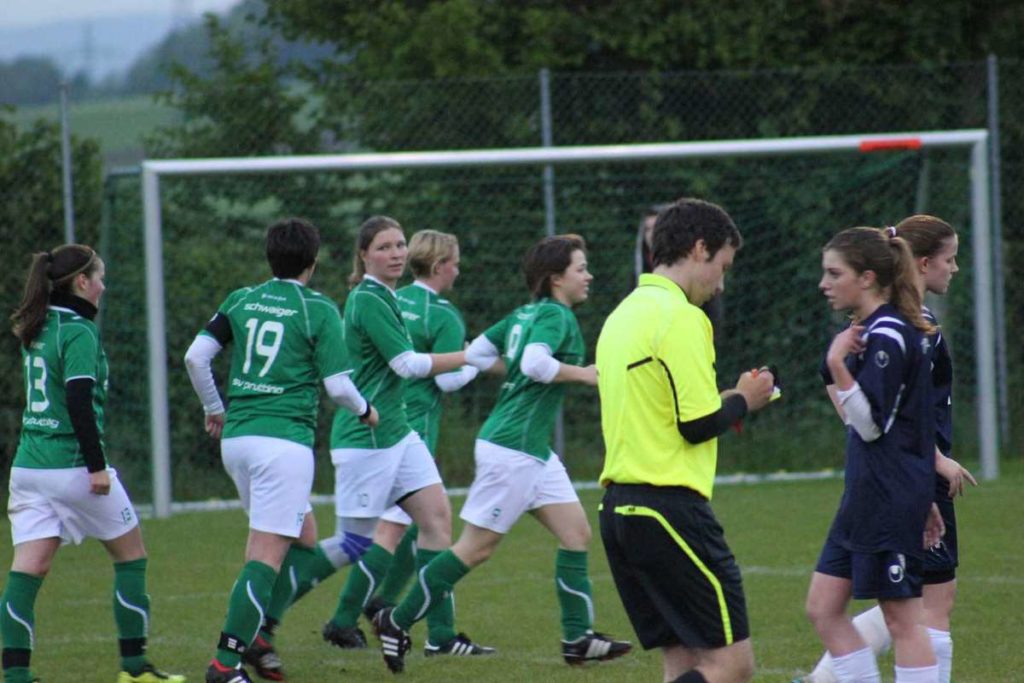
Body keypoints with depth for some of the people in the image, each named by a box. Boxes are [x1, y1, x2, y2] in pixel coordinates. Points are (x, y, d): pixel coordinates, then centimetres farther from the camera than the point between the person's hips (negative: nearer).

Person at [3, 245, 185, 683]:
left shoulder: (36, 330, 12)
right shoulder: (78, 331, -12)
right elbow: (79, 400, -20)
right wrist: (97, 465, -18)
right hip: (71, 463, -7)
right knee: (131, 554, 10)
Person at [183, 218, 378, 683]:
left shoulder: (241, 301, 10)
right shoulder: (318, 309, -4)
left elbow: (195, 356, 4)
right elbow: (337, 384, -6)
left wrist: (214, 408, 20)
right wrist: (364, 410, 14)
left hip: (236, 437, 6)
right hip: (284, 440, -6)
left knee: (303, 537, 21)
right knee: (267, 555, -6)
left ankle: (257, 634, 12)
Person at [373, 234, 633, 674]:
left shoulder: (525, 315, 13)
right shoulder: (556, 315, -13)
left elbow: (477, 353, 17)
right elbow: (536, 362, -30)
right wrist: (582, 374, -17)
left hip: (533, 448, 10)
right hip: (513, 449, -10)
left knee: (576, 533, 8)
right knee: (476, 547, -3)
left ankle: (578, 638, 8)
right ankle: (397, 622, 4)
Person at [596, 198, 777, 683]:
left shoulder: (623, 315, 17)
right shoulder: (680, 316, -11)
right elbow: (699, 425, -15)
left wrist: (731, 399, 17)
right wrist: (743, 401, 4)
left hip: (619, 507, 9)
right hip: (668, 507, -9)